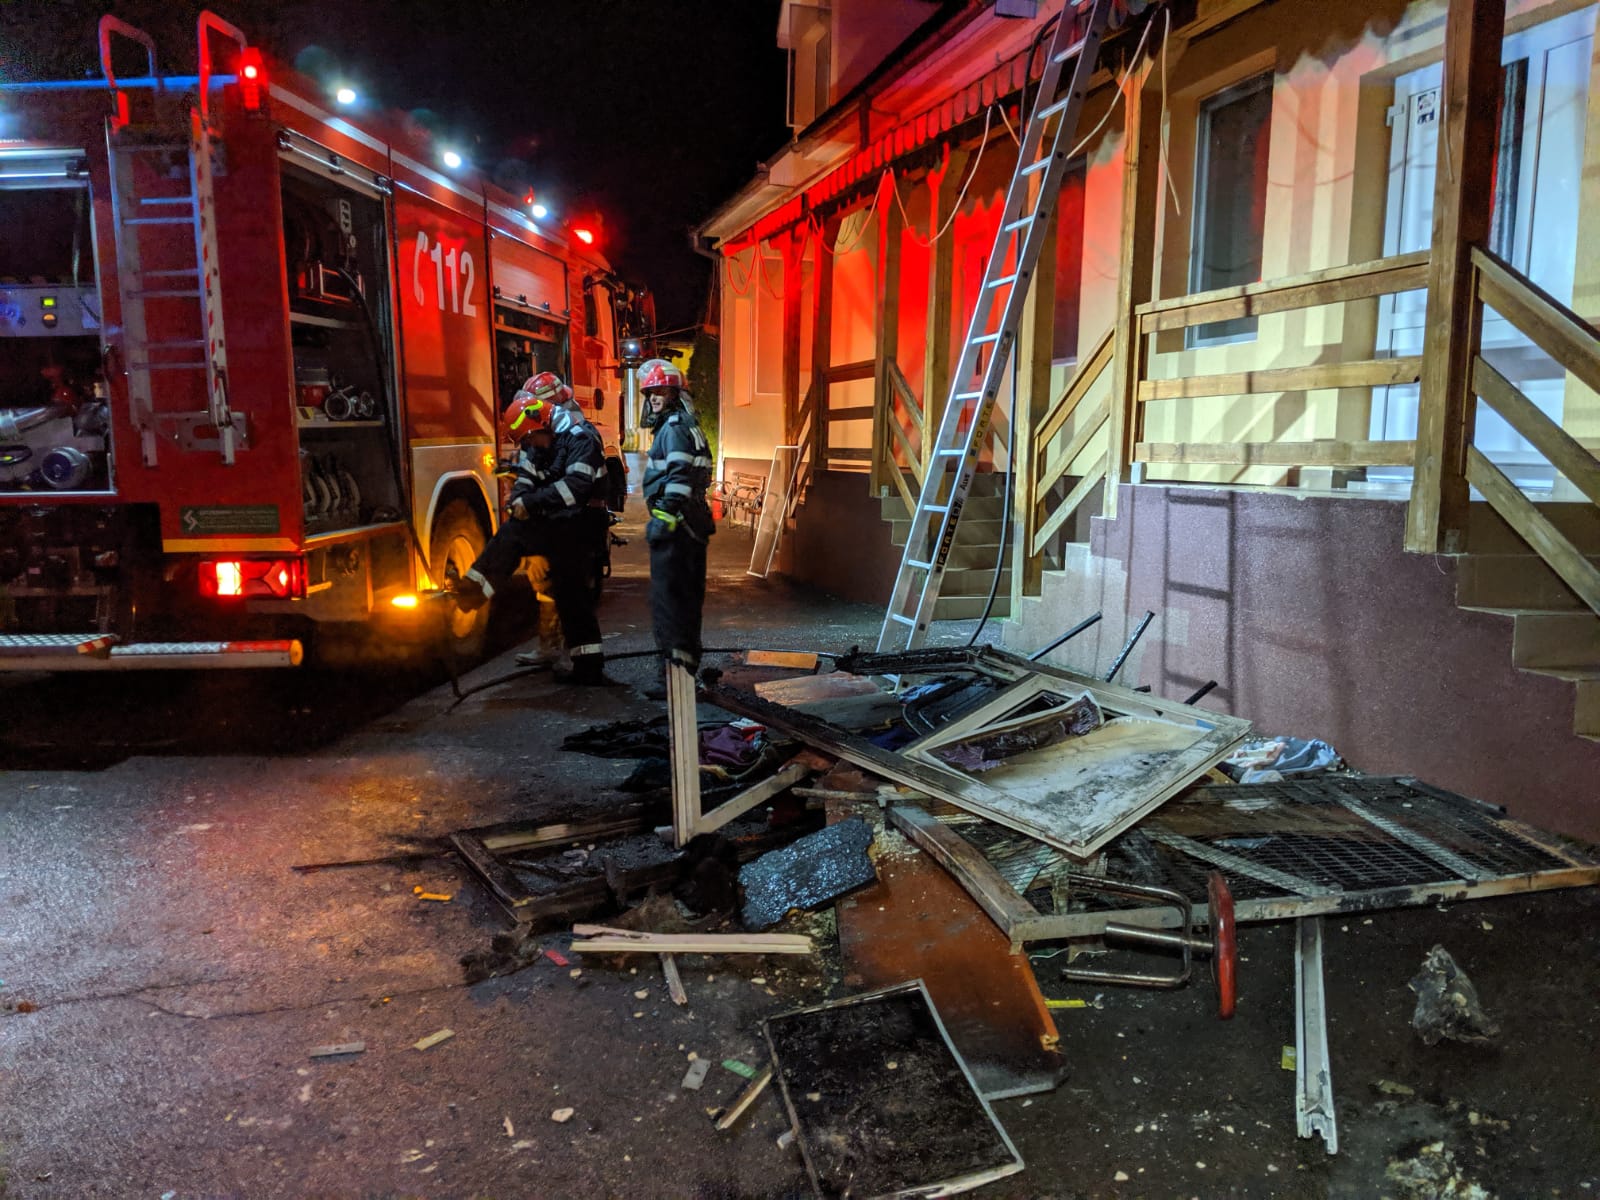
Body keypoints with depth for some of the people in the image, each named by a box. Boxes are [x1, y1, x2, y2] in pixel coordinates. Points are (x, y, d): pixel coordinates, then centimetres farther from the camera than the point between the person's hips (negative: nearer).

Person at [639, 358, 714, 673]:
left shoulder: (675, 427, -10)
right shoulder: (684, 425, 21)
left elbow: (680, 476, -22)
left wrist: (664, 517, -25)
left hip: (676, 521, -11)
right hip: (692, 522, 11)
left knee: (667, 594, -10)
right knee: (688, 594, 16)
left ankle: (675, 657, -11)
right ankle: (689, 661, 26)